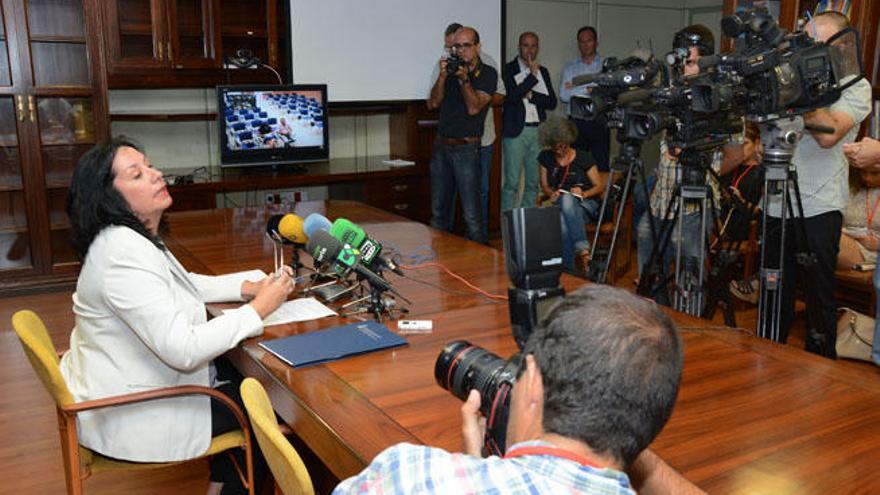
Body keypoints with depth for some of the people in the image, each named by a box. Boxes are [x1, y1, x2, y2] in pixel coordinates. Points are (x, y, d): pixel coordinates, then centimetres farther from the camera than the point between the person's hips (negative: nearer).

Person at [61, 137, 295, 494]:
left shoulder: (134, 236, 2)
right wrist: (258, 310, -23)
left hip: (127, 386, 9)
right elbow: (183, 351, -33)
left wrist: (248, 287, 3)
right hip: (127, 416, -9)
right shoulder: (124, 254, -29)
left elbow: (180, 285, 17)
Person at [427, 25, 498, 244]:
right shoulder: (450, 69, 12)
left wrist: (464, 79, -17)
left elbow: (474, 107, -12)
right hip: (441, 146, 5)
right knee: (438, 212, 11)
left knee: (472, 215, -7)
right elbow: (433, 103, 4)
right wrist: (443, 76, -7)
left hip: (466, 148, -5)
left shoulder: (488, 74, -1)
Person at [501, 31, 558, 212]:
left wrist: (531, 95, -6)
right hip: (516, 131, -5)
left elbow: (552, 102, 7)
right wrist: (532, 75, -13)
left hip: (538, 131, 5)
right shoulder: (509, 70, 0)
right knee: (511, 182, -6)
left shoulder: (543, 71, 15)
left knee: (534, 182, 7)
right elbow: (512, 96, -15)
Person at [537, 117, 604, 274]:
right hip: (560, 206, 2)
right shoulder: (546, 158, 9)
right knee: (562, 221, -38)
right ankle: (569, 270, -37)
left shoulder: (584, 158, 0)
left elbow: (600, 186, 3)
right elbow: (544, 186, 17)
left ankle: (581, 248, -43)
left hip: (586, 205, -2)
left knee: (567, 199, -40)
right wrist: (551, 193, -6)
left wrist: (583, 193, -17)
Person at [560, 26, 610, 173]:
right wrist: (588, 89, -7)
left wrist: (575, 88, -5)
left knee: (601, 167, -2)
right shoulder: (570, 67, 13)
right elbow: (563, 95, -1)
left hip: (600, 123, -1)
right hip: (577, 124, 1)